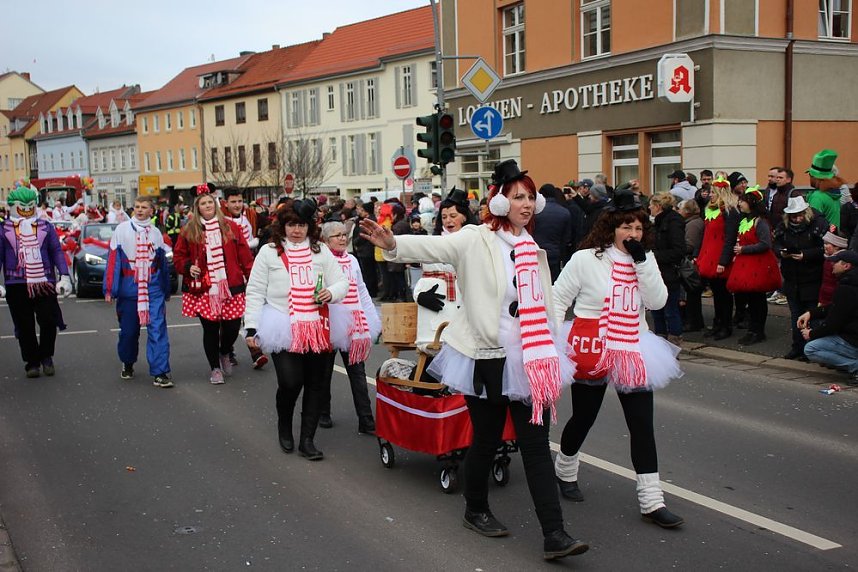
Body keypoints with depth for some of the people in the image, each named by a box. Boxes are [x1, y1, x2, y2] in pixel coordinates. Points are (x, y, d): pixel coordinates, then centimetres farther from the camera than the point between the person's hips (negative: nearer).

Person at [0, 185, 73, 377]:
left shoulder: (45, 227, 8)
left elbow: (57, 251, 9)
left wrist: (64, 276, 1)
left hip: (45, 283, 0)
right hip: (16, 286, 0)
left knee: (49, 322, -4)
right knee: (25, 327, 4)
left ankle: (46, 356, 18)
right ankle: (32, 362, 16)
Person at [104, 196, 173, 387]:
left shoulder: (155, 233, 10)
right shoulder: (122, 230, 2)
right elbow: (113, 259, -2)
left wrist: (166, 291, 18)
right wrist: (110, 289, -7)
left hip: (153, 288, 1)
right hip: (128, 287, -1)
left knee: (157, 329, -9)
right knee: (128, 330, 10)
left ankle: (160, 373, -10)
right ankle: (128, 364, 34)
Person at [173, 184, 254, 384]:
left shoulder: (230, 227, 5)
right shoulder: (189, 231, 4)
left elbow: (244, 255, 5)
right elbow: (178, 256, 13)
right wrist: (188, 267, -6)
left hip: (230, 287, 1)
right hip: (203, 289, 0)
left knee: (232, 326, 0)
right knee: (210, 329, 2)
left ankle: (224, 354, 33)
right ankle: (215, 368, 19)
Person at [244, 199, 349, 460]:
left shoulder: (321, 250, 11)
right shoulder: (269, 252, 4)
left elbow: (342, 282, 11)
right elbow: (255, 292, 3)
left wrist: (332, 292, -12)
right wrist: (251, 327, -3)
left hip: (318, 328, 3)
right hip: (284, 329, -3)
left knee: (317, 385, 4)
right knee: (290, 382, -12)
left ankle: (307, 439, 18)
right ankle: (284, 425, 19)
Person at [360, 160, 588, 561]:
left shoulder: (533, 249, 11)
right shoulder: (477, 240, -8)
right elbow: (434, 247, -24)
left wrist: (549, 356, 18)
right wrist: (393, 244, -43)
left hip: (528, 359, 5)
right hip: (487, 358, -5)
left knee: (536, 444, 2)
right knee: (487, 438, 9)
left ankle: (554, 535, 3)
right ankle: (475, 511, 33)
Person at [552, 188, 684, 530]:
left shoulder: (645, 261, 6)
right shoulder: (585, 259, -8)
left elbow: (658, 301, -7)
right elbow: (558, 299, -3)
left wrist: (642, 260, -15)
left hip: (632, 351, 4)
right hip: (591, 350, -4)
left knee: (642, 424, 0)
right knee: (583, 418, 11)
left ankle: (651, 501, 3)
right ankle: (565, 471, 40)